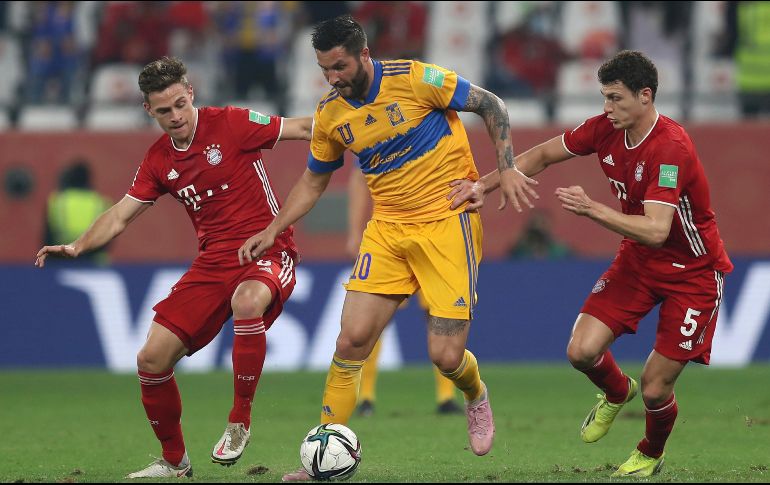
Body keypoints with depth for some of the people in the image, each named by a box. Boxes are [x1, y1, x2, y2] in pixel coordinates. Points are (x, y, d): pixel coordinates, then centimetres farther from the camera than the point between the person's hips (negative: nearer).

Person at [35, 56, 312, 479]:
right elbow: (120, 216, 12)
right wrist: (77, 246, -4)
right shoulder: (159, 161, 8)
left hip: (267, 250, -6)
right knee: (152, 359, -4)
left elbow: (303, 129, -7)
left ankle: (240, 422, -25)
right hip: (213, 260, 6)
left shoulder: (230, 124, -8)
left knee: (247, 300, -42)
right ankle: (174, 461, 18)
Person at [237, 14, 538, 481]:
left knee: (446, 356, -9)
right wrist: (272, 231, 8)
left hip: (448, 222, -4)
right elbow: (313, 181, 18)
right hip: (388, 229, 4)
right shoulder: (330, 114, 1)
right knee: (352, 339, -9)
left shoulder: (414, 79, -14)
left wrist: (506, 168, -13)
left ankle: (476, 398, 28)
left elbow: (492, 106, -4)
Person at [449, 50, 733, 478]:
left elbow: (655, 230, -37)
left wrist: (592, 209, -43)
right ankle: (616, 393, 24)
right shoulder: (605, 129, -9)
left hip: (692, 273, -6)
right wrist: (484, 185, -1)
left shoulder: (670, 148, -30)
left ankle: (650, 455, 28)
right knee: (582, 351, -12)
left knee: (654, 390, -7)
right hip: (638, 261, 6)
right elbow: (543, 155, 7)